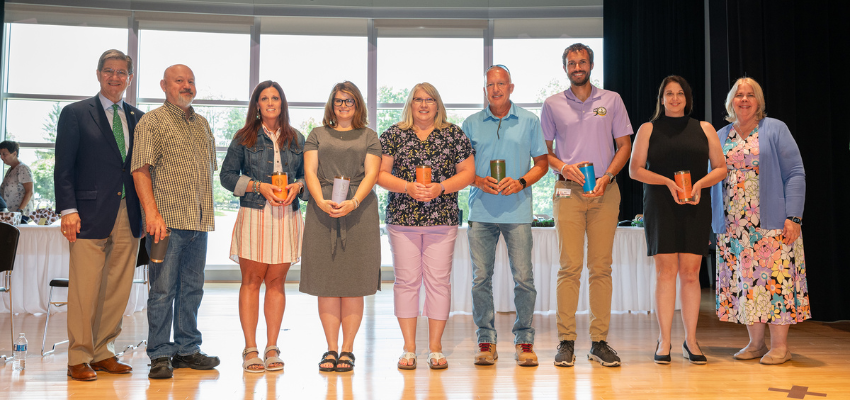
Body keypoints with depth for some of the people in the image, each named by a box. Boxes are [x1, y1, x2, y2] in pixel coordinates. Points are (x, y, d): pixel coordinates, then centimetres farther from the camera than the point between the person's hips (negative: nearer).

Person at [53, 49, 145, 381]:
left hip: (129, 215, 4)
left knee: (118, 289, 7)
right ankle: (79, 358, 10)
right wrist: (67, 209, -11)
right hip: (90, 215, -4)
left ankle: (103, 353, 19)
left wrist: (147, 211, 7)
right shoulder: (75, 114, 4)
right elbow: (63, 167, -1)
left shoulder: (138, 119, 15)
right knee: (84, 290, -2)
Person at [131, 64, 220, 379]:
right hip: (167, 221, -6)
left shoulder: (202, 125, 19)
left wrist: (206, 212, 15)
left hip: (198, 222, 6)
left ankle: (187, 349, 19)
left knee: (192, 288, 10)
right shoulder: (152, 122, -1)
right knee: (163, 289, -3)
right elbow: (140, 170, -9)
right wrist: (152, 213, -19)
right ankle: (160, 356, 6)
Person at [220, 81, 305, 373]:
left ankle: (272, 348, 10)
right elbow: (227, 175, 3)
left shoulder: (296, 139, 15)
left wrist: (297, 186, -5)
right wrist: (260, 186, -9)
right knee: (251, 281, -3)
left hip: (286, 215, 2)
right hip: (253, 214, -2)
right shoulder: (244, 138, 7)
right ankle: (250, 350, 2)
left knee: (276, 281, 3)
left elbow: (307, 173, 17)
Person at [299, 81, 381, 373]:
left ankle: (347, 349, 6)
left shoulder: (369, 137, 13)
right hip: (322, 210, 1)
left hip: (359, 210, -1)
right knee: (326, 281, -1)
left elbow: (371, 174, 1)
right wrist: (321, 201, -14)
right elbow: (310, 172, 5)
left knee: (354, 282, -2)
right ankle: (331, 348, 8)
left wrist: (353, 202, -16)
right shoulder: (317, 135, 16)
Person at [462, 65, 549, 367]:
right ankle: (486, 341, 12)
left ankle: (524, 341, 10)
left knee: (523, 278, -2)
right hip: (481, 211, 1)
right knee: (481, 278, 2)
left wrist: (521, 183, -9)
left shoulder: (529, 121, 8)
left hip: (517, 210, -1)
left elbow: (541, 163, 8)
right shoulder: (471, 124, 11)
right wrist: (479, 181, -8)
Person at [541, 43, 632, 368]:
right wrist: (563, 167, -8)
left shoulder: (611, 100, 11)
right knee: (569, 266, -6)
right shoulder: (552, 105, 10)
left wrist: (607, 176, -6)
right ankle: (566, 341, 0)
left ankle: (600, 341, 7)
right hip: (568, 191, -1)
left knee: (601, 267, 1)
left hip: (605, 191, 1)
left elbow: (624, 145, 10)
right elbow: (543, 149, 12)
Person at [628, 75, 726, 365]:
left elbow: (720, 168, 12)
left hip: (695, 208, 2)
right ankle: (664, 342, 0)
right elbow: (635, 169, 4)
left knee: (690, 272, -1)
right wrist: (667, 182, -11)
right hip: (660, 207, -1)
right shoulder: (648, 129, 10)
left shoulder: (704, 129, 14)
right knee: (665, 271, -5)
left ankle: (690, 340, 9)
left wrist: (700, 183, -8)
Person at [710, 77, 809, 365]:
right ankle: (755, 342, 14)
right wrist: (716, 222, 8)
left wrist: (793, 216, -12)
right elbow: (714, 179, 15)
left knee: (774, 277, -5)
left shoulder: (775, 130, 3)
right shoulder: (720, 137, 15)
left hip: (771, 223, -4)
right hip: (733, 227, 4)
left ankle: (779, 346, 3)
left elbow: (795, 174, -3)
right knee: (743, 281, 5)